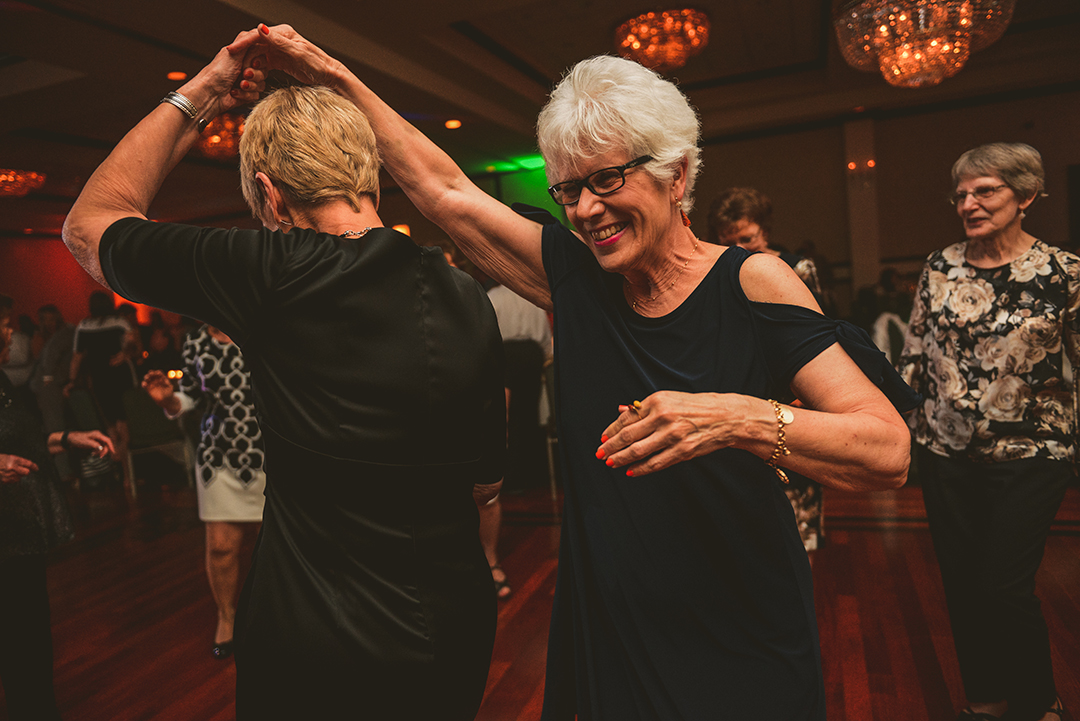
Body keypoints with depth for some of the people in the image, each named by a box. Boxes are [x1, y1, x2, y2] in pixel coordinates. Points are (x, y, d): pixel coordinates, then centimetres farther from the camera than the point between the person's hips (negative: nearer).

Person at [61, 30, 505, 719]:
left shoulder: (273, 278, -20)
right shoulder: (470, 300, -7)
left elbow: (91, 222, -1)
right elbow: (484, 481, 4)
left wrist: (197, 96, 4)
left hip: (317, 650, -4)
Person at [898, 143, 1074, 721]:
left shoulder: (1064, 273, -6)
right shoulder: (940, 267, 2)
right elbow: (913, 353, 7)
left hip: (1029, 455, -3)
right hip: (945, 451, 3)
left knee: (1005, 586, -1)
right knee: (960, 582, 11)